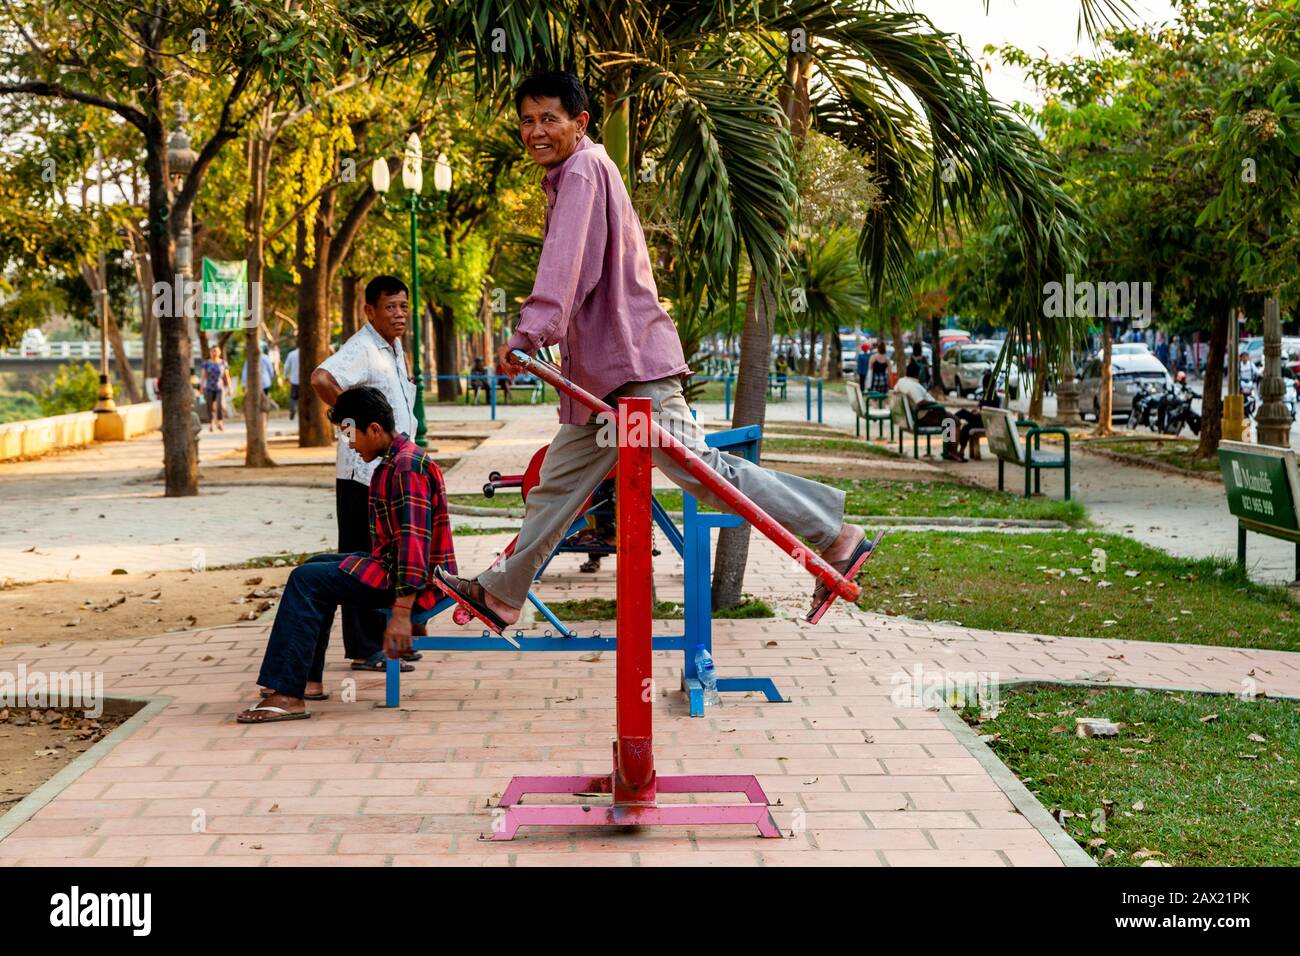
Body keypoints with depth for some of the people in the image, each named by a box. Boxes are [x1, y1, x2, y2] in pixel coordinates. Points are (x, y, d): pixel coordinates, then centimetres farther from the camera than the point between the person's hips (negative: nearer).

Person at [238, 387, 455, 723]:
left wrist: (401, 613, -32)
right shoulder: (394, 461, 14)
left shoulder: (407, 467, -20)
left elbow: (414, 541, -27)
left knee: (306, 580, -17)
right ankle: (308, 679, 20)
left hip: (415, 580, -11)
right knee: (317, 566, 24)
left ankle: (287, 695, -19)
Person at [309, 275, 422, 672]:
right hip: (364, 472, -9)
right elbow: (321, 379, -33)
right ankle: (364, 650, 0)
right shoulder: (361, 349, -15)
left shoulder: (395, 348, 15)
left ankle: (383, 638, 26)